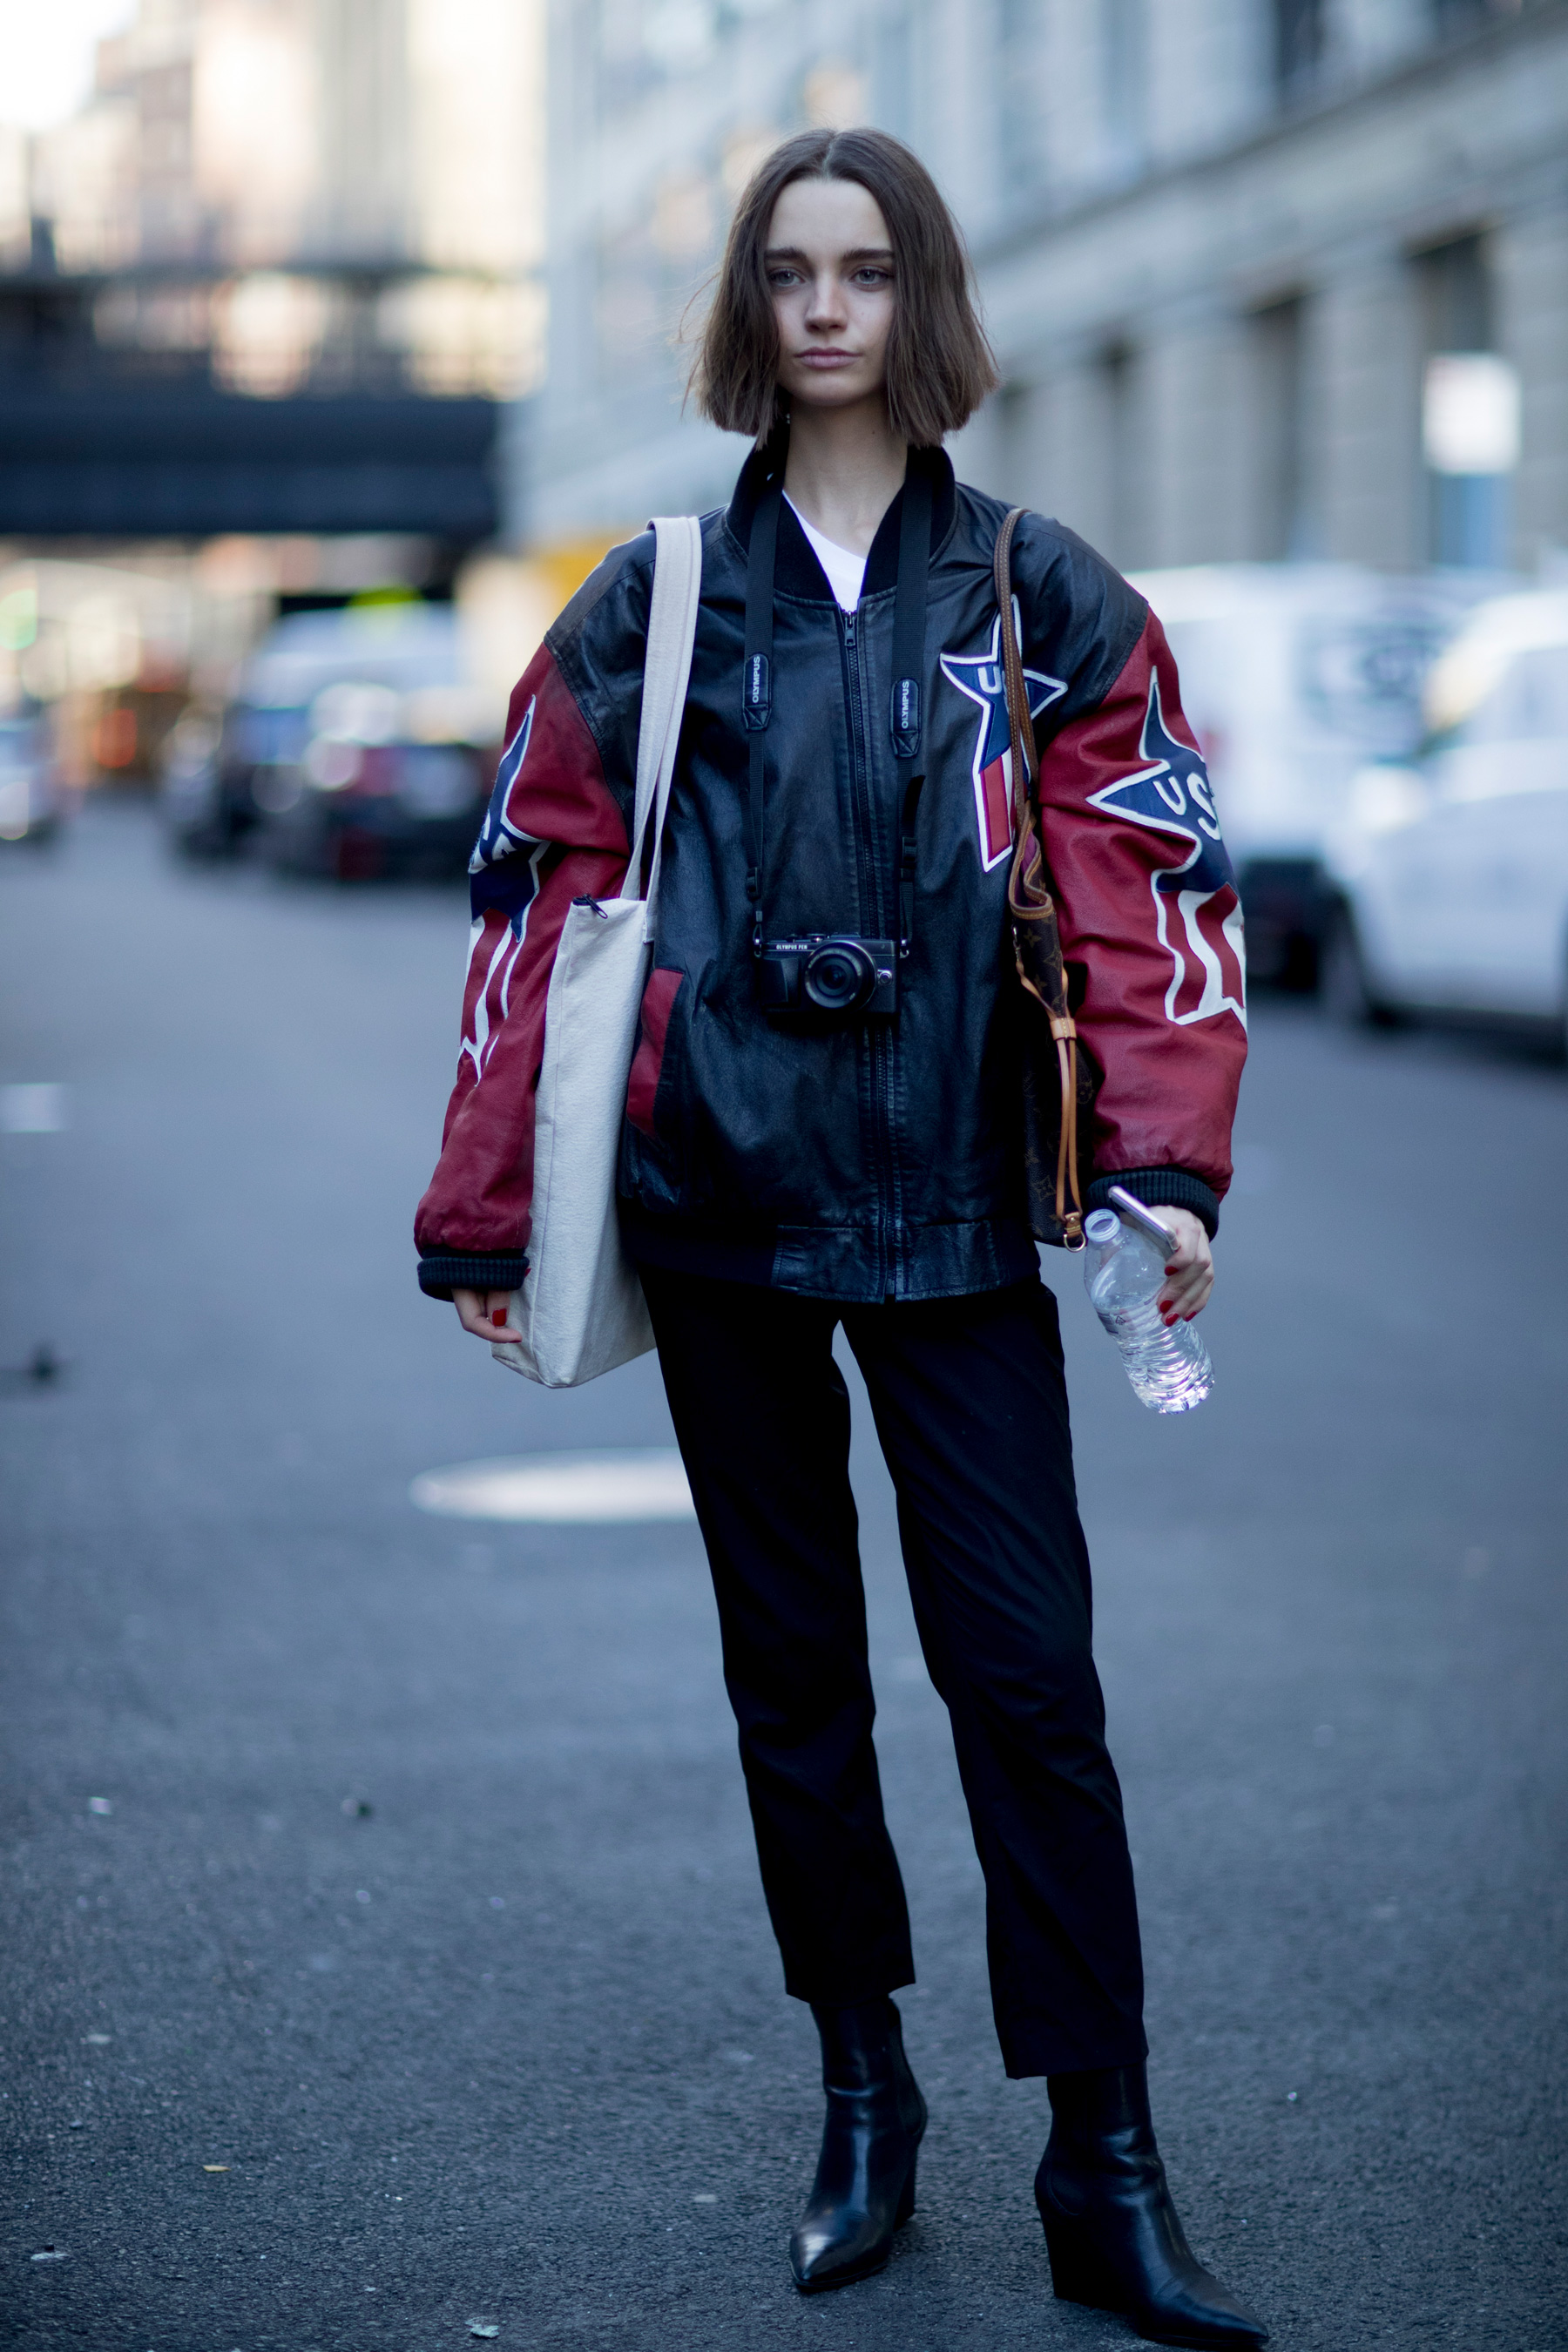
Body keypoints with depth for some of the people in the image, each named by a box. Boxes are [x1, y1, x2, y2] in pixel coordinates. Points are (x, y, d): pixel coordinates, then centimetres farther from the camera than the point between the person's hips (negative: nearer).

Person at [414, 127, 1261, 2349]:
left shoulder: (1048, 605, 5)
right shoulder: (653, 609, 6)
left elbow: (1149, 892, -2)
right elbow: (541, 903, 5)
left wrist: (1165, 1162, -14)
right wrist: (483, 1210, 3)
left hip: (954, 1220, -1)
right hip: (721, 1209, 2)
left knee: (1030, 1679, -3)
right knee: (791, 1668, 11)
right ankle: (865, 2096, 26)